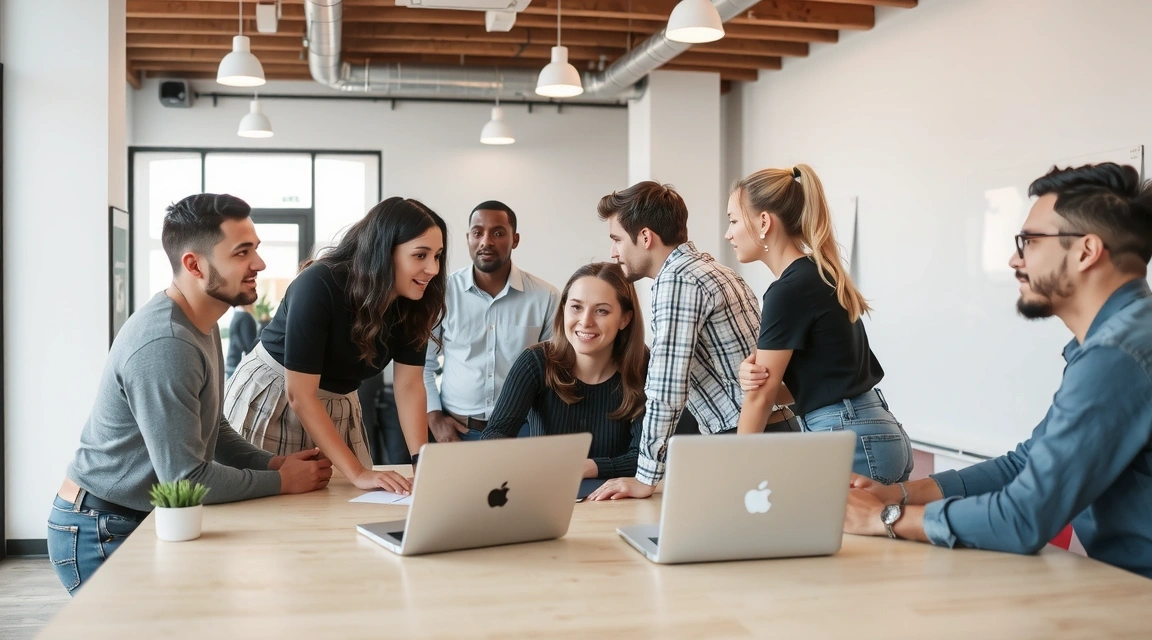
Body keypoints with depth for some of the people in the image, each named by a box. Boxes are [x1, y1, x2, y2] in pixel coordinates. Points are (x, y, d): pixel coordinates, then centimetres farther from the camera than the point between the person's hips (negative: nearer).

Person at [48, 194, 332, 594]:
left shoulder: (201, 324, 5)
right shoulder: (164, 346, -27)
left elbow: (210, 427, 13)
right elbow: (185, 479, -25)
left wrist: (273, 462, -1)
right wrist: (282, 481, -15)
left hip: (142, 518, 9)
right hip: (99, 533, -9)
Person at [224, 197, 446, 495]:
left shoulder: (414, 302, -12)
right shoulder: (319, 286, -30)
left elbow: (409, 385, -9)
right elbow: (299, 395, -31)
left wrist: (422, 462, -23)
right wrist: (357, 472, -34)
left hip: (336, 408, 6)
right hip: (270, 399, -5)